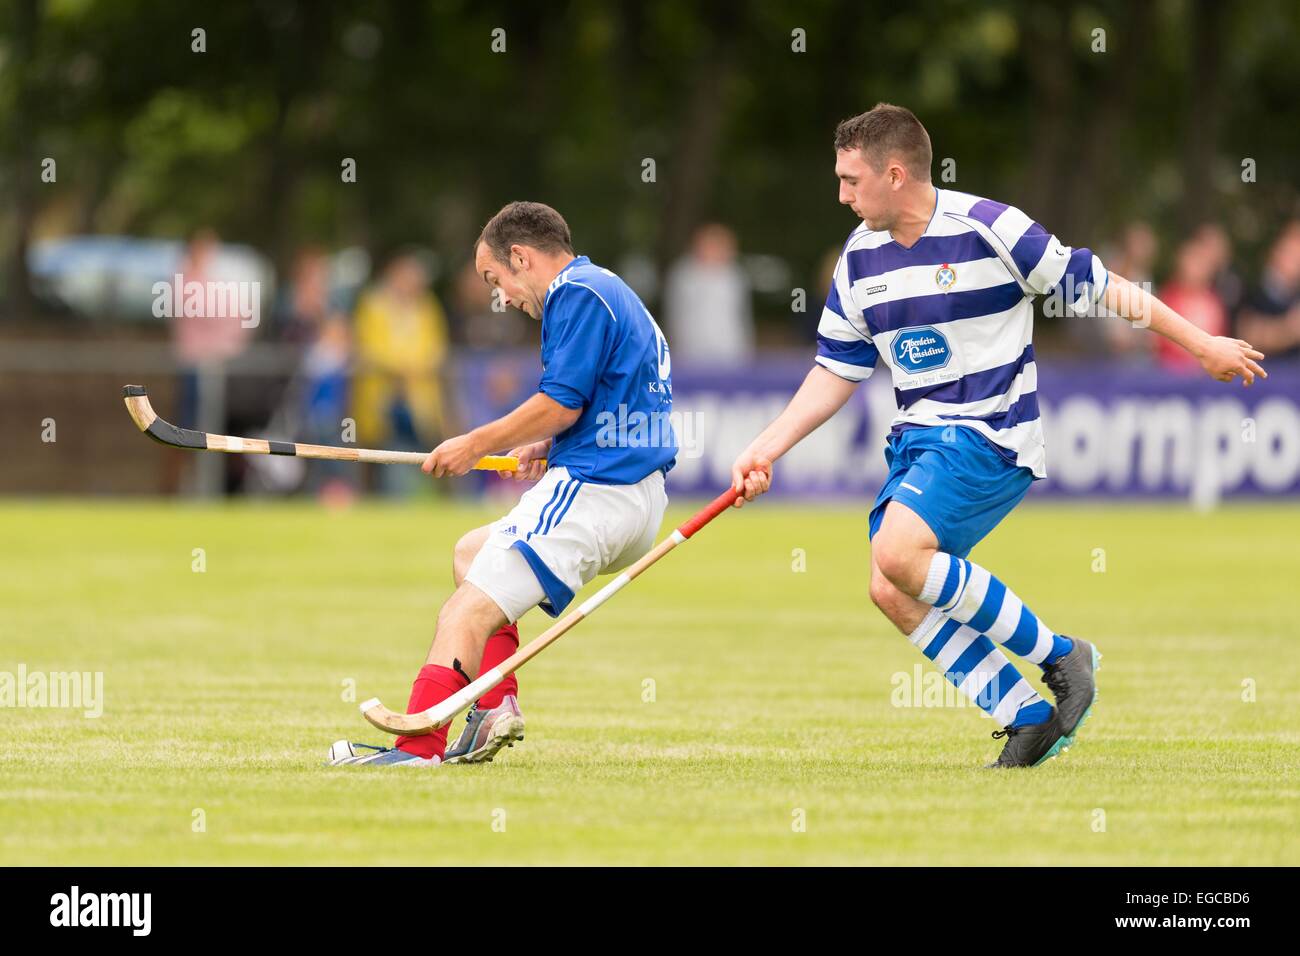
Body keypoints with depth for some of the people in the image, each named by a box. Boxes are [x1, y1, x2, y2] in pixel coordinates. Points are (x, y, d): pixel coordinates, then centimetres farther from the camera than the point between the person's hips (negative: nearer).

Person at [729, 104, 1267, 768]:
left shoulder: (989, 228, -12)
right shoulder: (860, 258, 7)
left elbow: (1093, 285, -5)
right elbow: (837, 370, 15)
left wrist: (1202, 346, 0)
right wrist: (767, 449, 6)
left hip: (991, 438, -7)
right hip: (917, 437, 7)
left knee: (898, 553, -26)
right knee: (890, 592, -8)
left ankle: (1058, 656, -11)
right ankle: (1028, 717, 2)